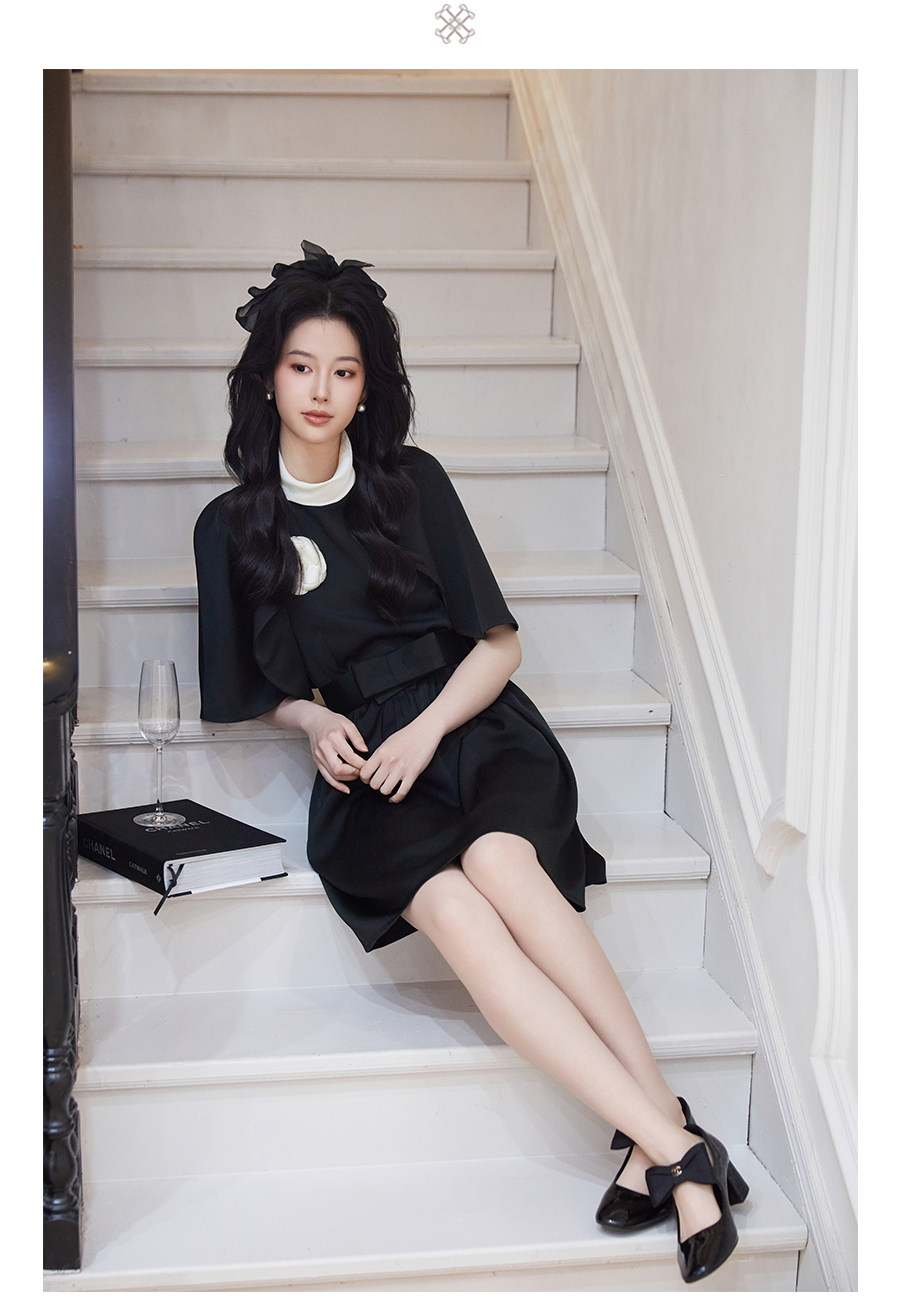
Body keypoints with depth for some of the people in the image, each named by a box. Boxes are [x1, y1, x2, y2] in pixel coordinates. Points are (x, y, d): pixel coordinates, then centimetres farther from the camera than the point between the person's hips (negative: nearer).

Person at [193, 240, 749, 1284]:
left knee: (499, 858, -36)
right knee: (450, 906, -33)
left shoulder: (412, 483, 9)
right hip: (362, 770, 0)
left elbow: (498, 642, 6)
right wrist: (316, 720, -3)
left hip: (475, 729, 0)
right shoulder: (232, 528, 11)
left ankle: (656, 1136, -33)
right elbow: (252, 691, 18)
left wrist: (427, 729, -10)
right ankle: (678, 1148, -37)